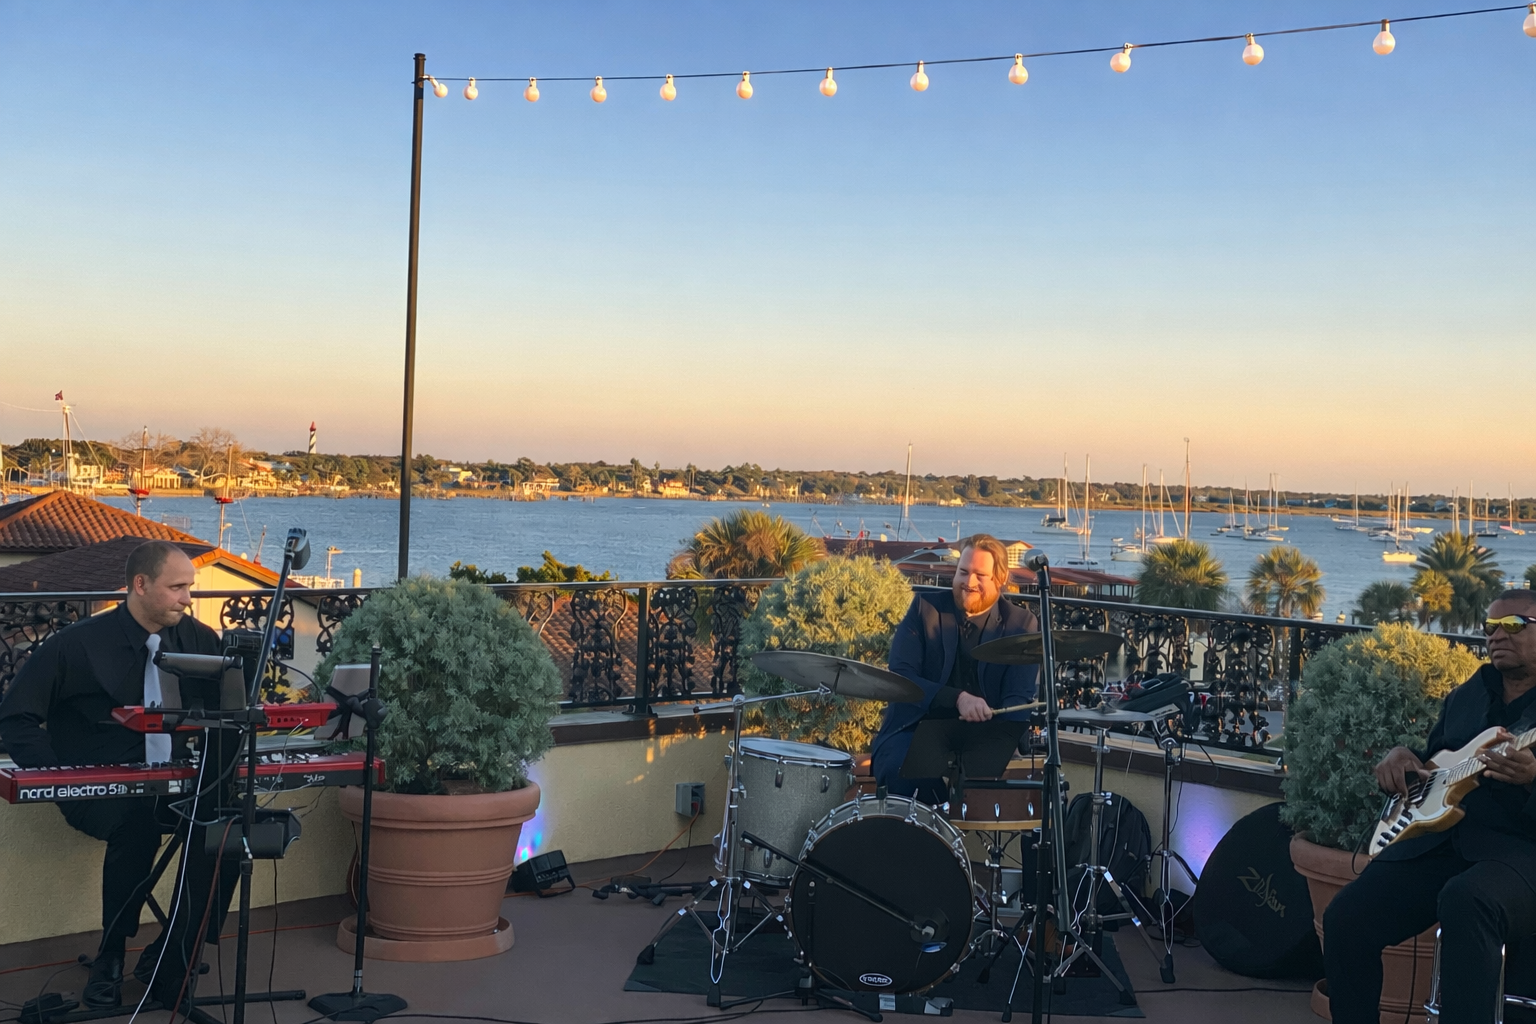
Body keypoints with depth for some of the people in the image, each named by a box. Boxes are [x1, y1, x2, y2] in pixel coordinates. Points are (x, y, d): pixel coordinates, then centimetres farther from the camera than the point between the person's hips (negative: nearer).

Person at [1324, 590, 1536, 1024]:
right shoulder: (1463, 697, 21)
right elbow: (1432, 760, 30)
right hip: (1436, 839, 6)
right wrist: (1400, 756, 7)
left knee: (1467, 900, -40)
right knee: (1345, 917, -14)